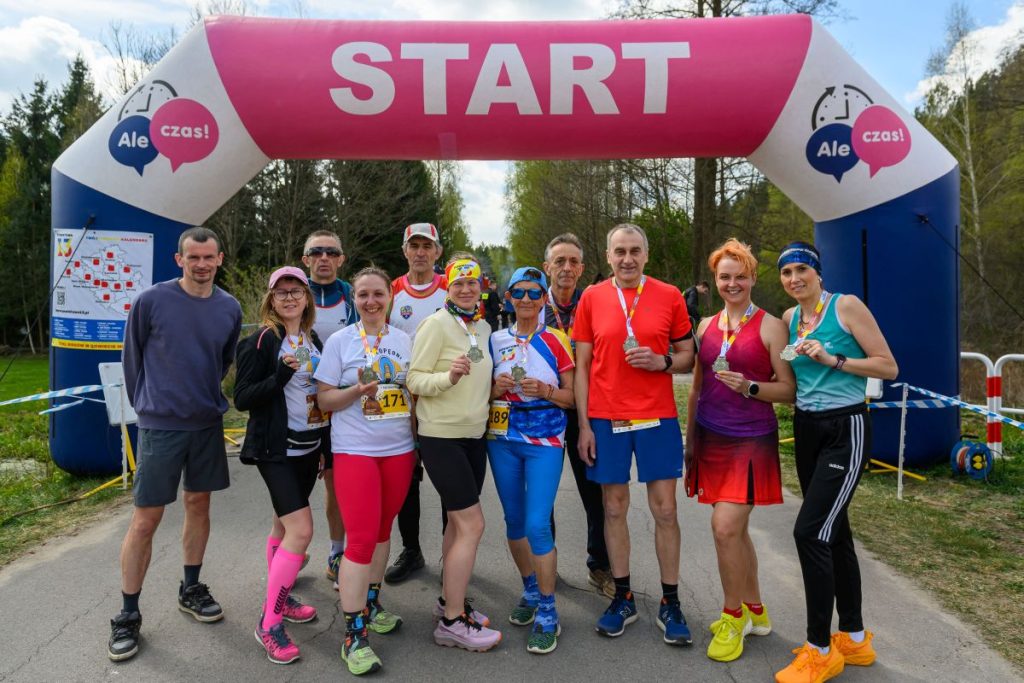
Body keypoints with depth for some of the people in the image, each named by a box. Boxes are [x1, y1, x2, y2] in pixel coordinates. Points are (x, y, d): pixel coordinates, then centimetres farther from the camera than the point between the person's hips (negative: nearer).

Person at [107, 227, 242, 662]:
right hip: (160, 425, -3)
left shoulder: (230, 309, 0)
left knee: (198, 504, 13)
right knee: (146, 518, 0)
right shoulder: (151, 300, -10)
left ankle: (191, 590, 31)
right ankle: (128, 616, 14)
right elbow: (132, 357, 1)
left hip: (208, 423, 4)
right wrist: (146, 404, 7)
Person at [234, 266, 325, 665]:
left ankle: (279, 599, 32)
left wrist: (327, 445, 16)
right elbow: (242, 398, -13)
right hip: (275, 448, -6)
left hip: (309, 446, 7)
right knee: (301, 530, -12)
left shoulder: (314, 340, 9)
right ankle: (269, 623, 0)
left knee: (284, 525, 17)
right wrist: (280, 376, -28)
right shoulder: (261, 341, -10)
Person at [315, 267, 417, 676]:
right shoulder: (339, 341, -2)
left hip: (399, 449, 4)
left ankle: (371, 604, 32)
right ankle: (353, 635, 2)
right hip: (355, 451, -4)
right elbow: (325, 399, -3)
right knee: (362, 538, -7)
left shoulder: (404, 340, 7)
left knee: (383, 529, 13)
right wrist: (358, 390, -21)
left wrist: (420, 440, 10)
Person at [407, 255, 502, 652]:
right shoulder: (436, 324, -10)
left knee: (458, 523, 14)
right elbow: (414, 380, -12)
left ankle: (449, 601, 28)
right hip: (441, 436, -7)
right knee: (472, 524, -9)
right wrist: (449, 376, -28)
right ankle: (452, 623, 1)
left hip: (474, 435, 7)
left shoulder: (484, 328, 11)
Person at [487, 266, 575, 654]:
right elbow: (485, 393, 14)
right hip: (502, 439, 4)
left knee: (537, 525, -10)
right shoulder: (496, 340, 8)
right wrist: (497, 388, -7)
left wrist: (544, 390, -18)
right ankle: (530, 592, 34)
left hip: (544, 441, -4)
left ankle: (547, 614, 7)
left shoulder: (556, 341, -1)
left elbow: (573, 395, 0)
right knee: (514, 521, 13)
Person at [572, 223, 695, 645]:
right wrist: (584, 425, -1)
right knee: (614, 507, 9)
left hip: (657, 418, 0)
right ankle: (622, 598, 23)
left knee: (664, 509, 3)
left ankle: (670, 603, 18)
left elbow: (688, 357, 8)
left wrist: (661, 362, -14)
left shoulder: (669, 296, 2)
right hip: (606, 419, 1)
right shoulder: (591, 299, 3)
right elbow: (581, 367, 4)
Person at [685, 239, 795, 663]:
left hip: (751, 440, -5)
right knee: (734, 529, 13)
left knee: (725, 527, -11)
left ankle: (734, 616, 11)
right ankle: (755, 611, 32)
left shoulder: (770, 326, -5)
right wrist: (689, 439, 14)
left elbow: (789, 390, -5)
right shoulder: (707, 326, 10)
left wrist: (750, 387, -22)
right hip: (712, 438, 5)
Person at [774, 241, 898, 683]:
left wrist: (832, 360, -20)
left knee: (809, 531, -12)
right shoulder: (789, 319, 9)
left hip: (846, 430, -7)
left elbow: (889, 368, -11)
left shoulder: (846, 306, -9)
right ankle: (855, 638, 28)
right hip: (806, 430, 7)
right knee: (833, 532, 13)